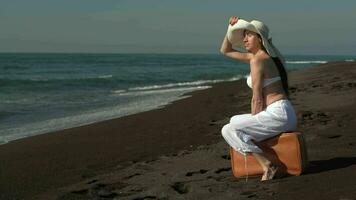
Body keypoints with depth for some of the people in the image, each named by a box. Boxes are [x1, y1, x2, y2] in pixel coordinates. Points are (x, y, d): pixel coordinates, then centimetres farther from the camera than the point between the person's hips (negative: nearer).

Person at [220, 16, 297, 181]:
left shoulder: (258, 59, -11)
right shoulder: (255, 55, 15)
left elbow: (257, 98, -12)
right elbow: (225, 50, 28)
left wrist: (253, 122, -3)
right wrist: (231, 28, 15)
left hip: (277, 114, -10)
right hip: (285, 114, 10)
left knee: (228, 130, -11)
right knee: (235, 122, 25)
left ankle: (267, 166, -16)